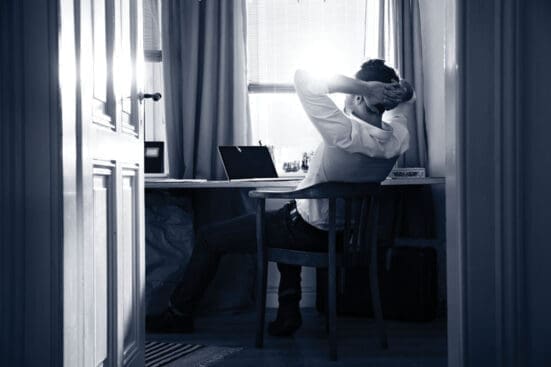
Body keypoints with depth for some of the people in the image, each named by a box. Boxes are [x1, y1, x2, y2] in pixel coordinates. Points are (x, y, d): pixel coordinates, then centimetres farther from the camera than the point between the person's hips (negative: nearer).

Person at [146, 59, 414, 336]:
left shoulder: (347, 134, -33)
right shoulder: (398, 137, -11)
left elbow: (303, 77, -36)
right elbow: (405, 95, 12)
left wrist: (365, 87, -32)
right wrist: (391, 90, -9)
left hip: (309, 232, -7)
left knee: (209, 238, 9)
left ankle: (178, 315, 25)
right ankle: (288, 311, 32)